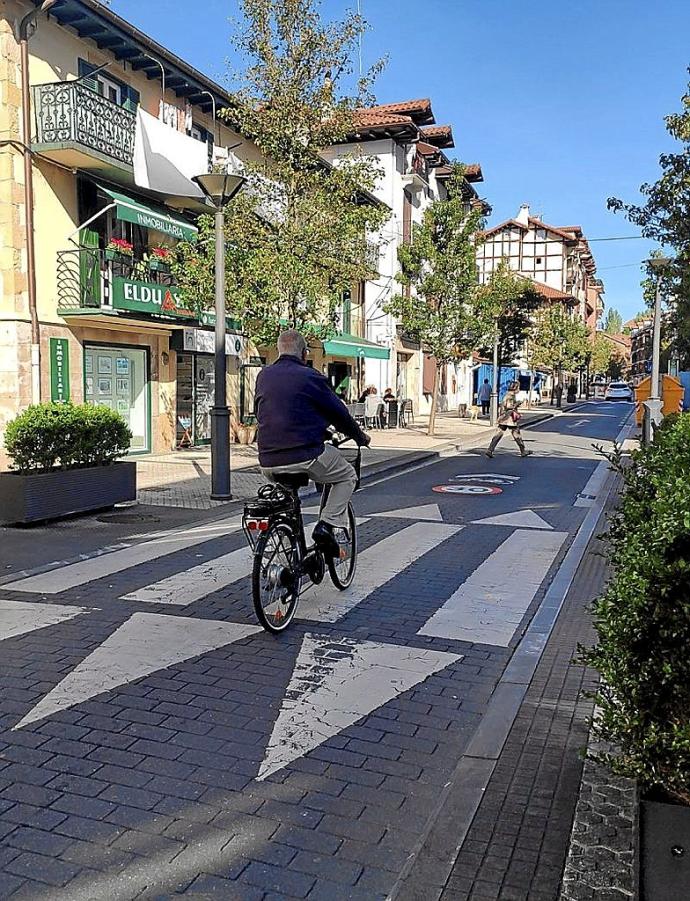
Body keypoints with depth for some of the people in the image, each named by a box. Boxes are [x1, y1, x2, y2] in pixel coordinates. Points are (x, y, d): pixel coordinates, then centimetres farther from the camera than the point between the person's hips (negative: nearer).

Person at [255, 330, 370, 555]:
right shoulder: (310, 377, -4)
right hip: (305, 456, -5)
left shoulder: (263, 376, 11)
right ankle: (327, 524, 0)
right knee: (347, 476, 18)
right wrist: (361, 437, 21)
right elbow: (339, 413, 4)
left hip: (268, 462, 6)